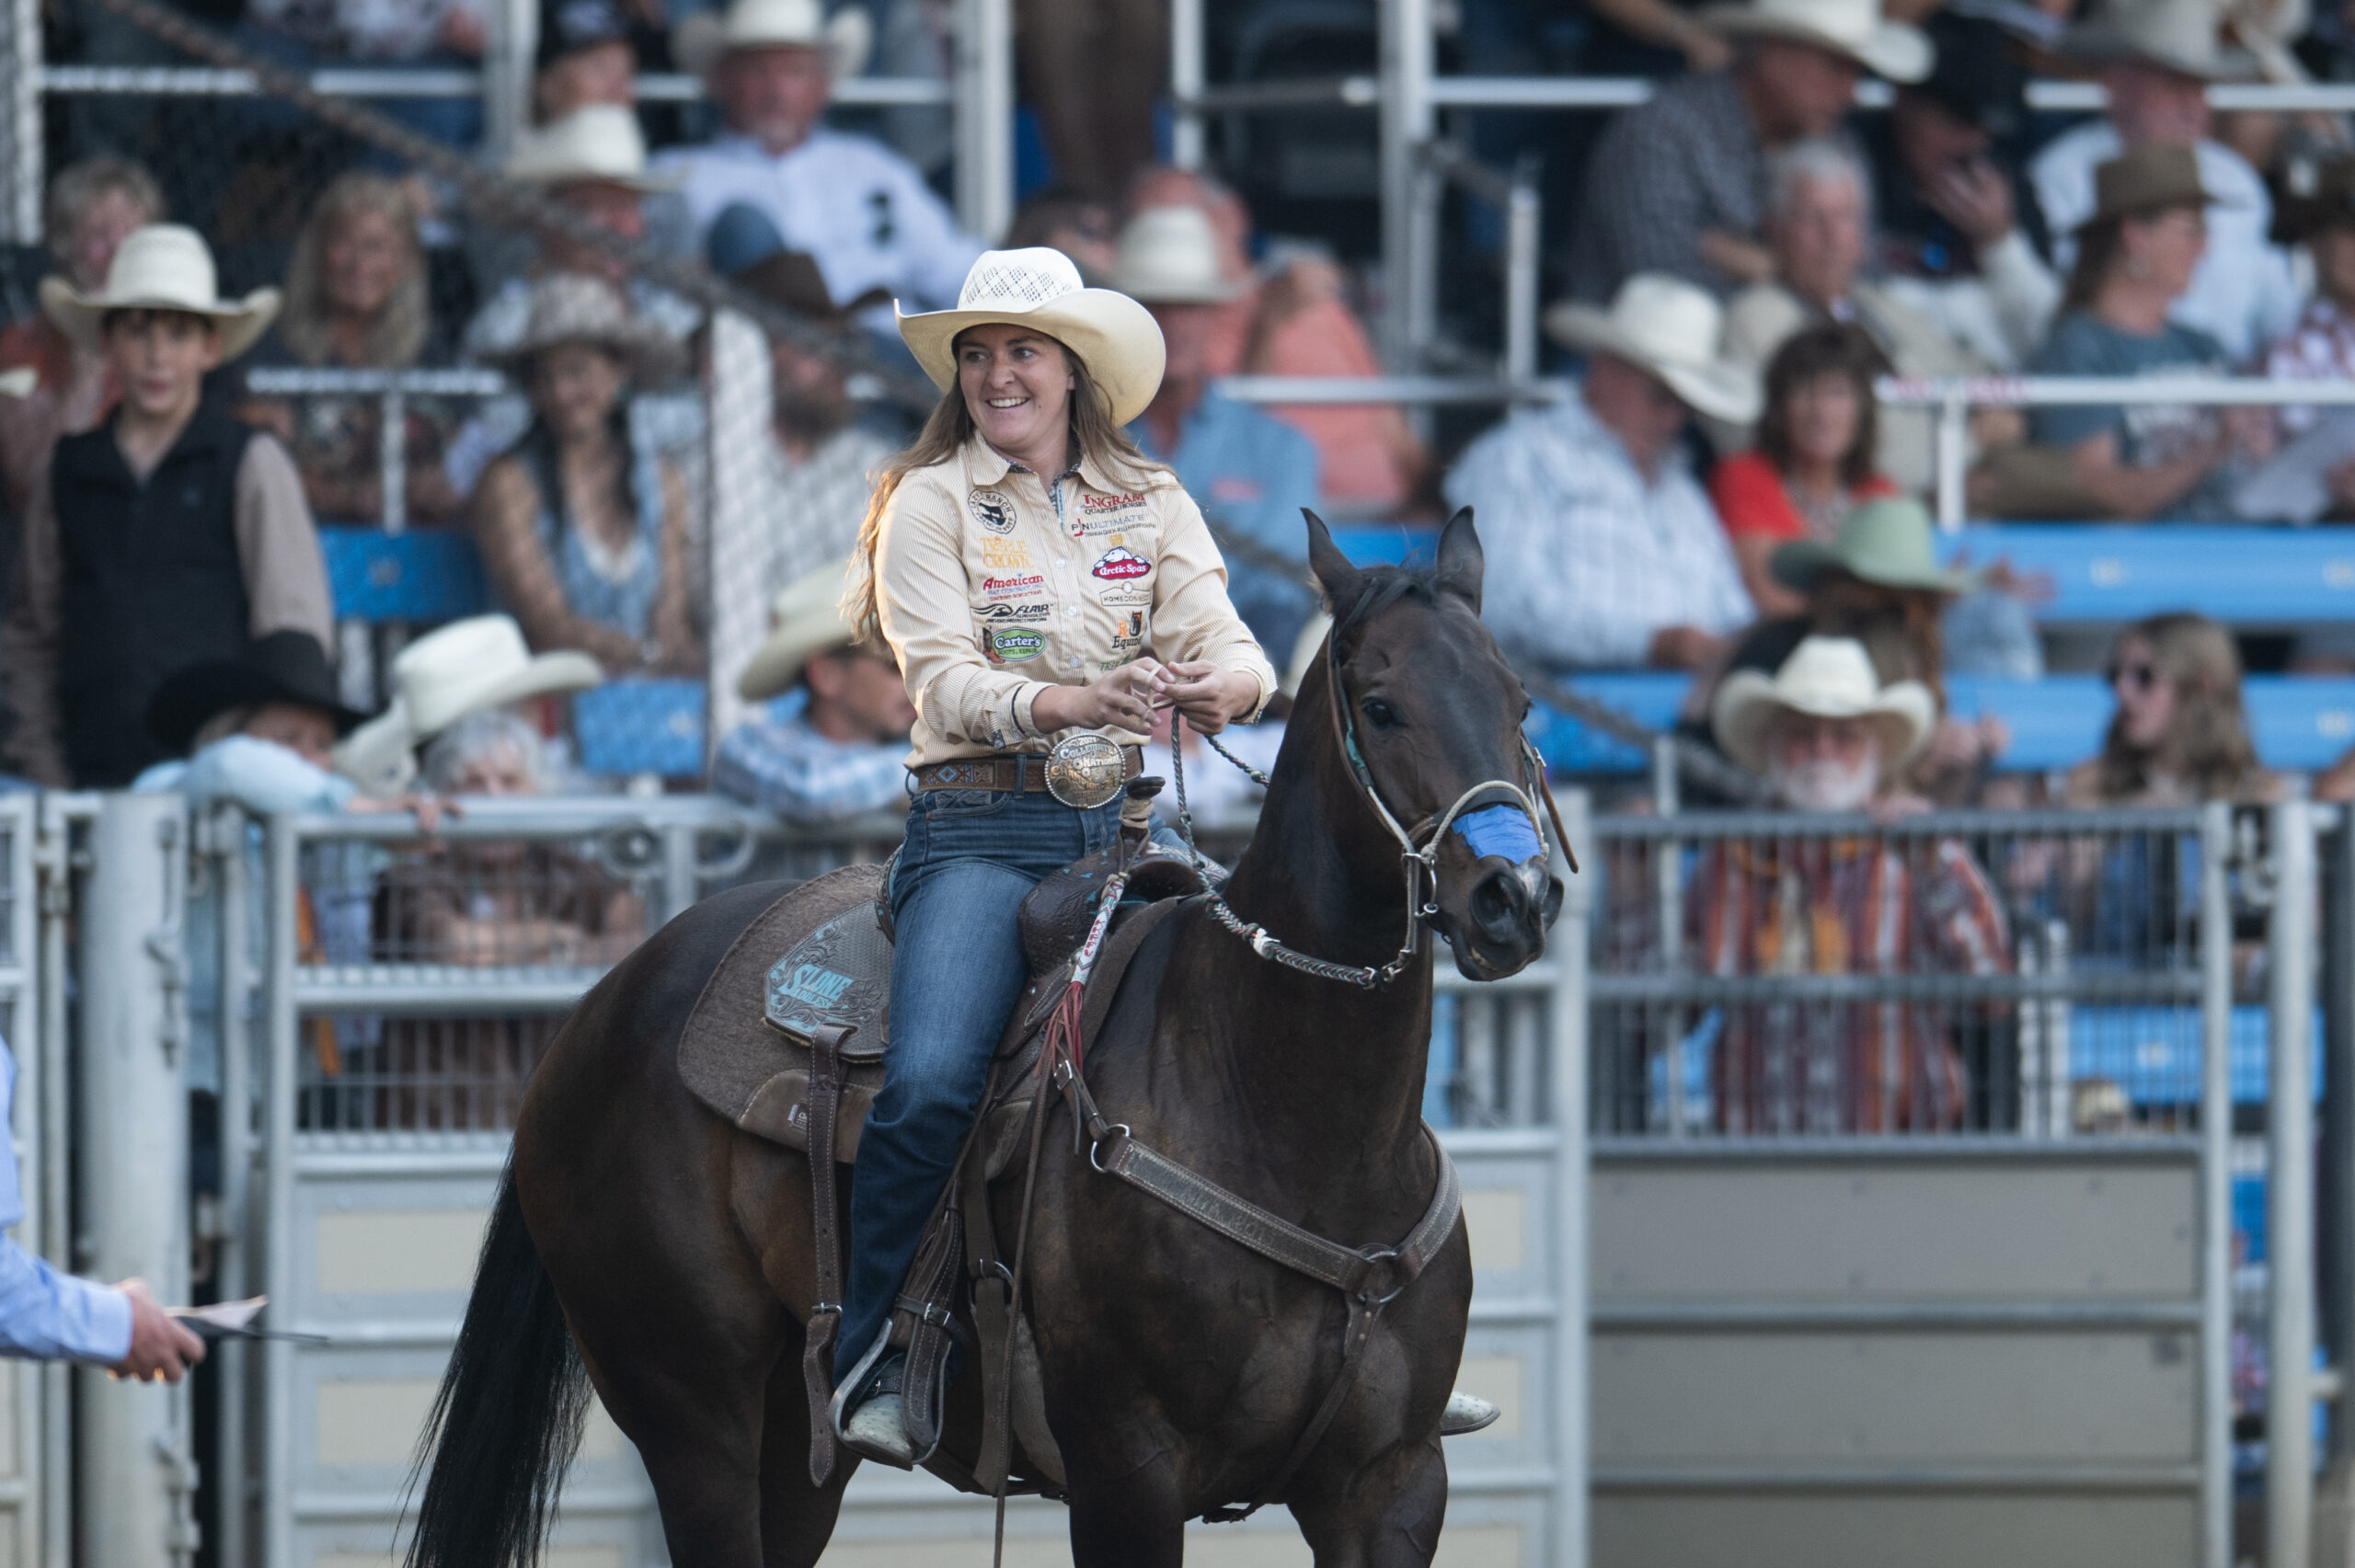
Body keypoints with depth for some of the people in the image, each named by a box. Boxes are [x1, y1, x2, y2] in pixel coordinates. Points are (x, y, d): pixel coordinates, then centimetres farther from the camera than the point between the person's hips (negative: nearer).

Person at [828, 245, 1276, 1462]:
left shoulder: (1152, 506, 15)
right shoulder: (930, 507, 5)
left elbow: (1225, 641, 1)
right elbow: (945, 678, -8)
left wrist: (1225, 688, -25)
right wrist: (1071, 702, -27)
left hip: (1131, 822, 3)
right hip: (980, 828, -3)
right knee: (930, 1083, -27)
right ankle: (869, 1363, -14)